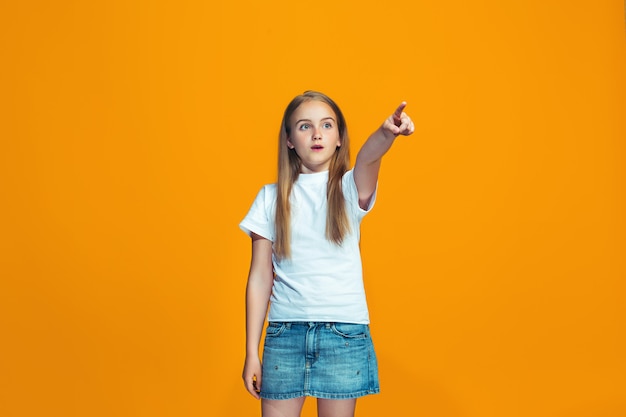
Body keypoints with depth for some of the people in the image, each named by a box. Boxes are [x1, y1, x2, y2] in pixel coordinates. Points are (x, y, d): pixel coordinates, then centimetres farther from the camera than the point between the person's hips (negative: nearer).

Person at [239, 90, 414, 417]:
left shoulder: (349, 188, 1)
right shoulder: (271, 198, 4)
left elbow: (368, 158, -24)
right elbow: (260, 277, 4)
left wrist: (386, 133, -47)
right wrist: (251, 352, 2)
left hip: (344, 332, -1)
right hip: (284, 331, 1)